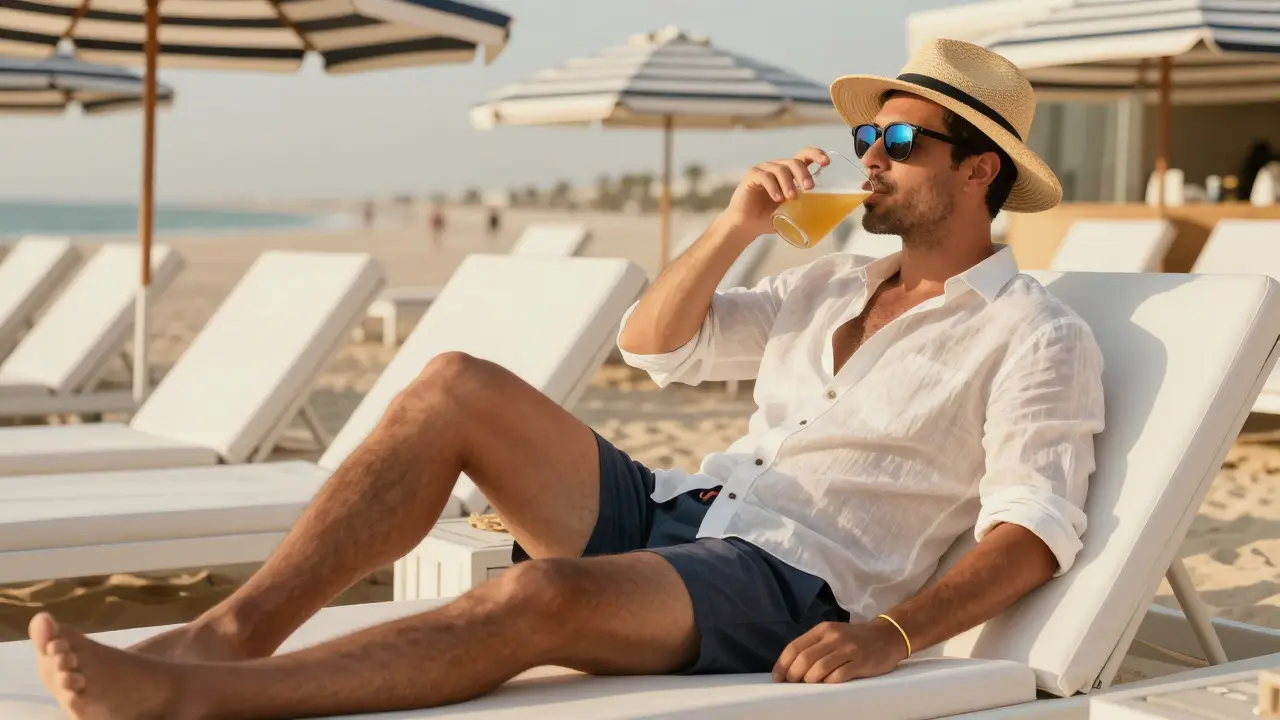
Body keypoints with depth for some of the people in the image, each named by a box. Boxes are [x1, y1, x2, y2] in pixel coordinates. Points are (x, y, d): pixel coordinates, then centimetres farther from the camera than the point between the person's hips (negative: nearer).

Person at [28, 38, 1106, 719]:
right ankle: (232, 630, -23)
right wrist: (736, 228, 6)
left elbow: (1035, 530, -10)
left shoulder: (1036, 338, 2)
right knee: (462, 386, -16)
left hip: (788, 584, -7)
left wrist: (891, 633, -25)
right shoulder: (833, 283, 23)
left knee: (543, 596, -36)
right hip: (664, 509, 7)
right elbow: (652, 342, 21)